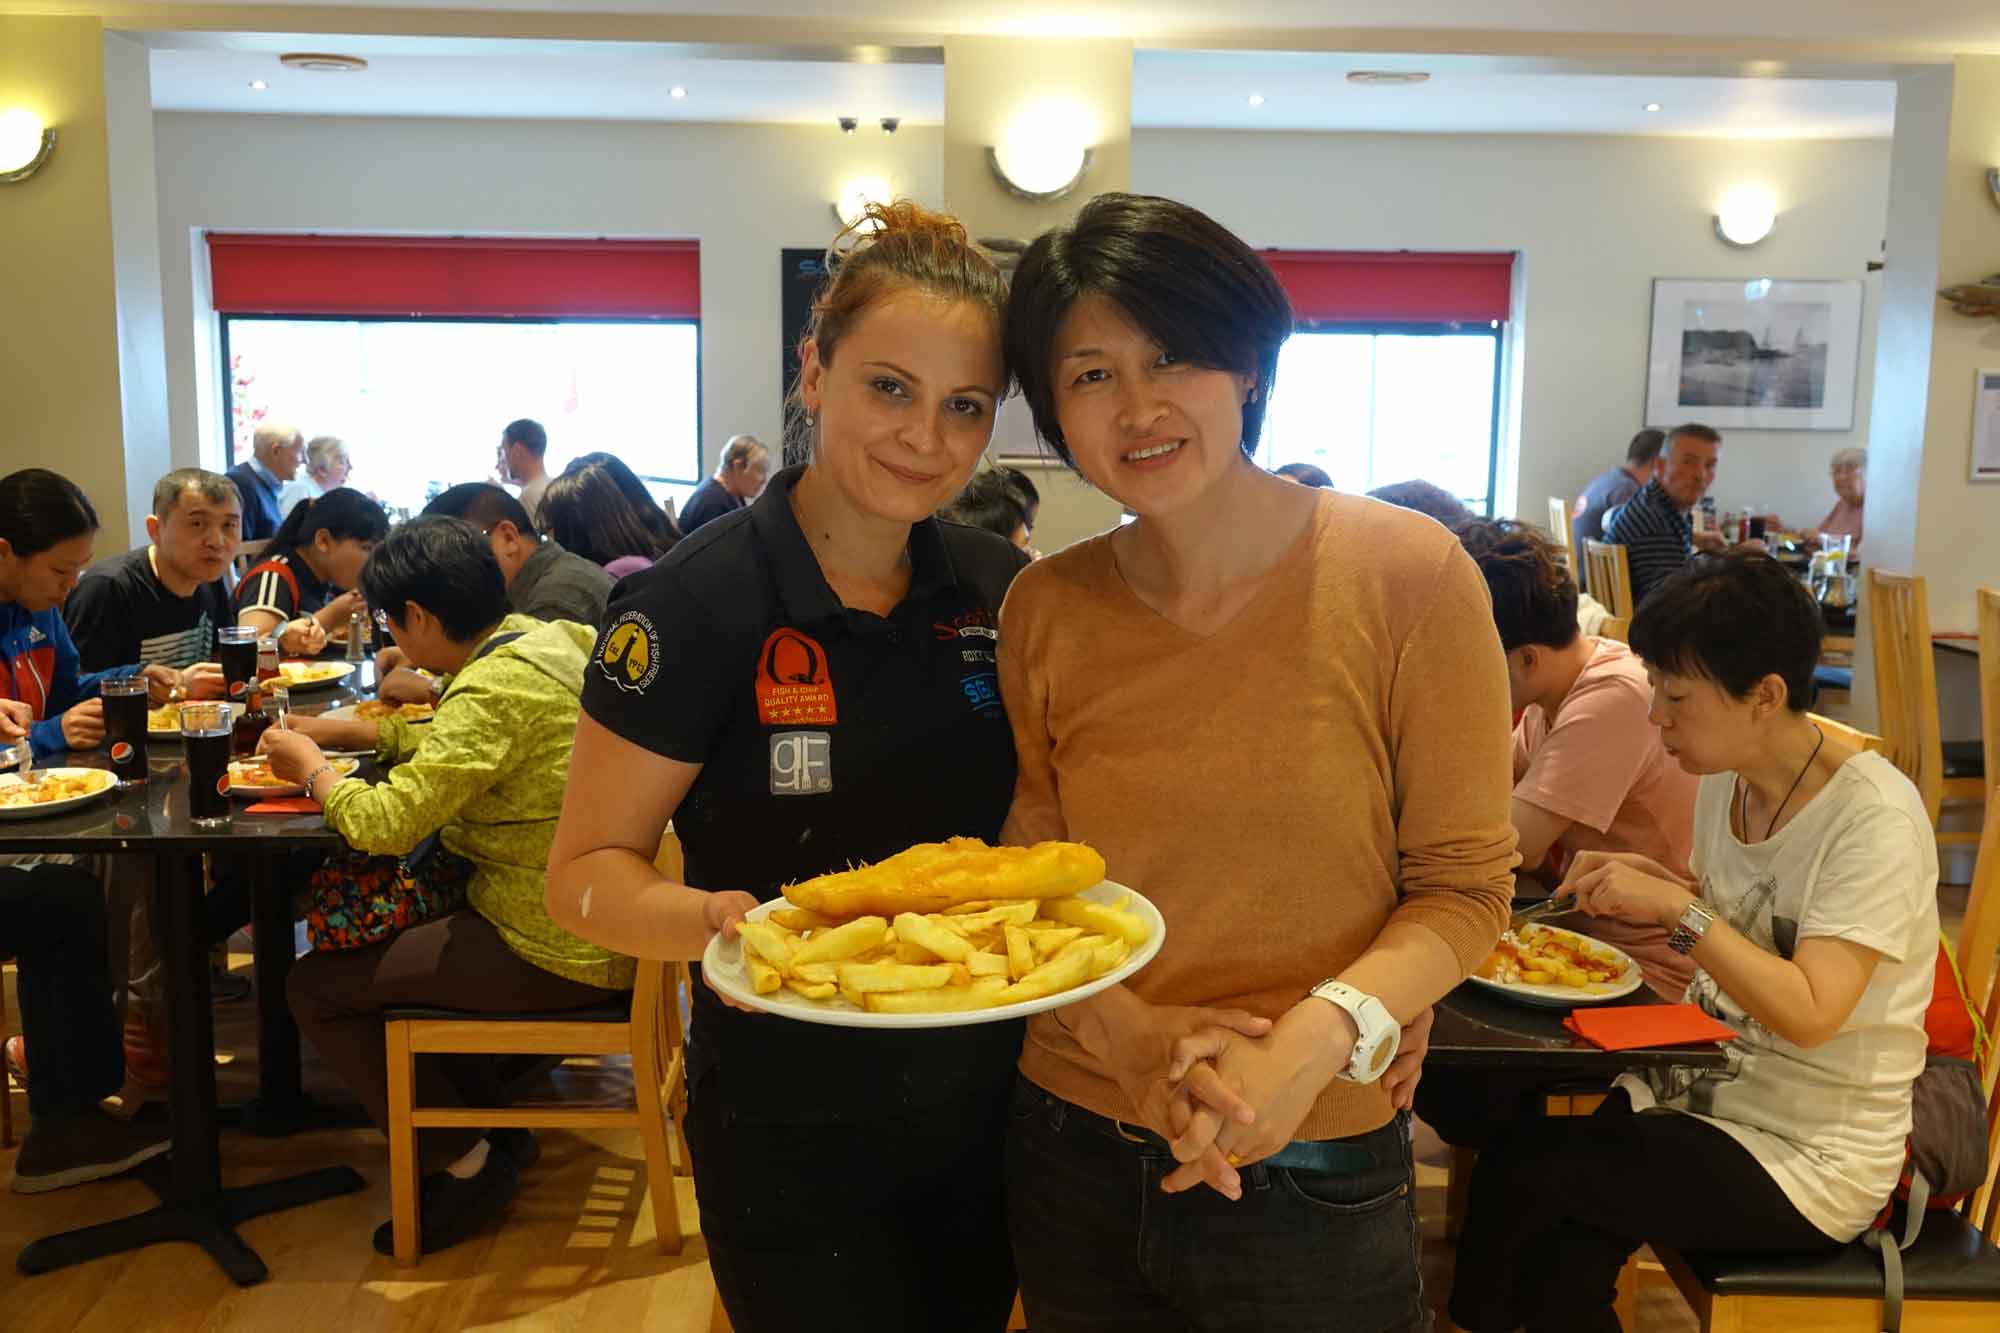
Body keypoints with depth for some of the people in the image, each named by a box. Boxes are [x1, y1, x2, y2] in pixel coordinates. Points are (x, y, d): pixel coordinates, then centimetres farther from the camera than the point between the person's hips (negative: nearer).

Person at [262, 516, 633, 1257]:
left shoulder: (495, 690, -23)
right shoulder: (540, 639, 7)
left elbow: (385, 823, -24)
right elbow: (446, 742, 21)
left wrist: (312, 767, -5)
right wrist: (332, 729, 16)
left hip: (557, 952, -10)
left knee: (316, 987, 0)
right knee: (387, 935, 27)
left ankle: (465, 1163, 9)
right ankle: (492, 1119, 28)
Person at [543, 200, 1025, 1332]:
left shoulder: (1004, 591, -2)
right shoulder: (701, 603, -16)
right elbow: (587, 868, -11)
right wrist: (712, 920, -31)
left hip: (992, 1106, 5)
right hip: (795, 1140, -5)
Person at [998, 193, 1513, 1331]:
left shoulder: (1407, 575, -11)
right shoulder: (1045, 610, -3)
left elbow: (1466, 884, -7)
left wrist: (1320, 1035, -22)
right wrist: (1130, 1033, -15)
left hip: (1316, 1178, -2)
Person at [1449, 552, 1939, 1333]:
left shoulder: (1874, 817, -20)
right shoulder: (1723, 778, 1)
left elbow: (1809, 1014, -25)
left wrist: (1678, 908, -26)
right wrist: (1645, 890, -1)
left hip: (1815, 1156, -6)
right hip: (1707, 1088, 6)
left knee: (1521, 1177, -13)